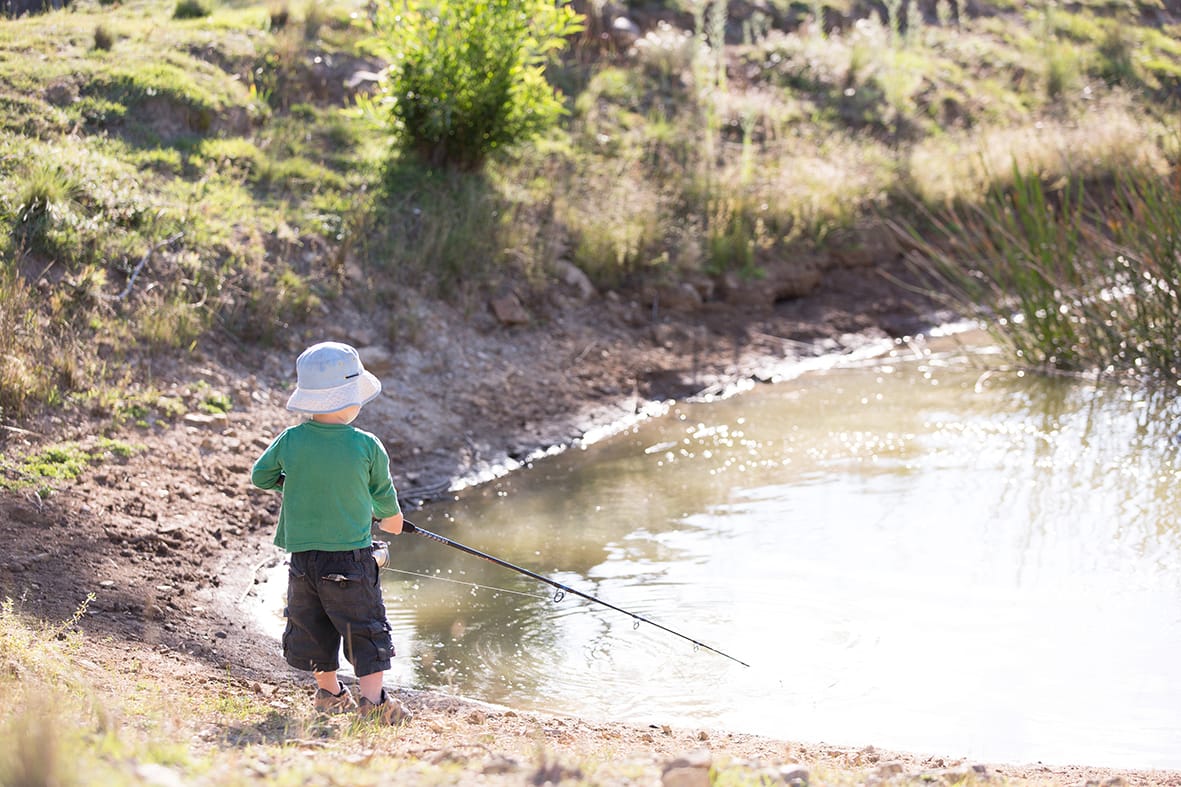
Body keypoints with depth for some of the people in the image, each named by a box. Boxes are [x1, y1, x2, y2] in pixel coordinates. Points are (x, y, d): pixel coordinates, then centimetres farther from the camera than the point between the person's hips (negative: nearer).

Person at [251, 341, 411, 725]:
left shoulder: (289, 441, -5)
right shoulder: (368, 446, -11)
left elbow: (259, 476, 10)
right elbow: (384, 498, 5)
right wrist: (391, 519, 26)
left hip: (303, 555, 4)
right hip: (351, 556, -3)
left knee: (313, 628, 18)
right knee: (367, 630, 4)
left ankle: (328, 692, 29)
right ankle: (373, 698, -5)